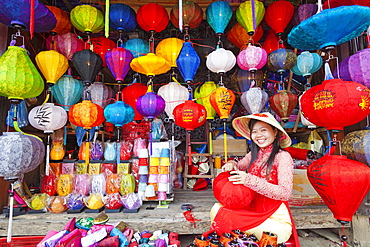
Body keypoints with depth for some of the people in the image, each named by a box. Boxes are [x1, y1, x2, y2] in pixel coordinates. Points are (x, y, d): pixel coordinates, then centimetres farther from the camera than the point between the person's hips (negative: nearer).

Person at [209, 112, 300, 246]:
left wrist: (250, 180, -25)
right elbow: (239, 167, 20)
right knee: (217, 208, -14)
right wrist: (231, 164, -4)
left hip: (275, 219, -6)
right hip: (253, 212, 6)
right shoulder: (254, 155, 5)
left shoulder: (283, 156, -11)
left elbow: (285, 193, -18)